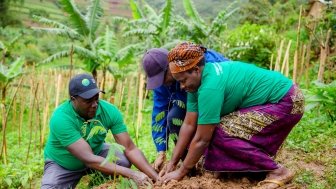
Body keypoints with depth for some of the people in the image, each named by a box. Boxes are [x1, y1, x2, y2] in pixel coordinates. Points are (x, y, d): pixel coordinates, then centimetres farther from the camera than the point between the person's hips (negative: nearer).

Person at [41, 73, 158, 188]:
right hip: (62, 165, -2)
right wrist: (131, 174, -43)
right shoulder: (61, 118, -34)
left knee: (125, 160, -24)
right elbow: (88, 159, -39)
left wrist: (155, 176, -34)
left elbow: (130, 149, -22)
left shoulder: (109, 111, -22)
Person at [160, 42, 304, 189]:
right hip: (267, 102, 9)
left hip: (287, 102, -9)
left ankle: (277, 171, -8)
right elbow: (189, 124, 1)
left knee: (223, 133, -19)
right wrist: (172, 162, 2)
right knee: (210, 128, 5)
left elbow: (202, 139, -23)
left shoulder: (210, 86, -28)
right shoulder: (197, 82, -1)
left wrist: (181, 172, -12)